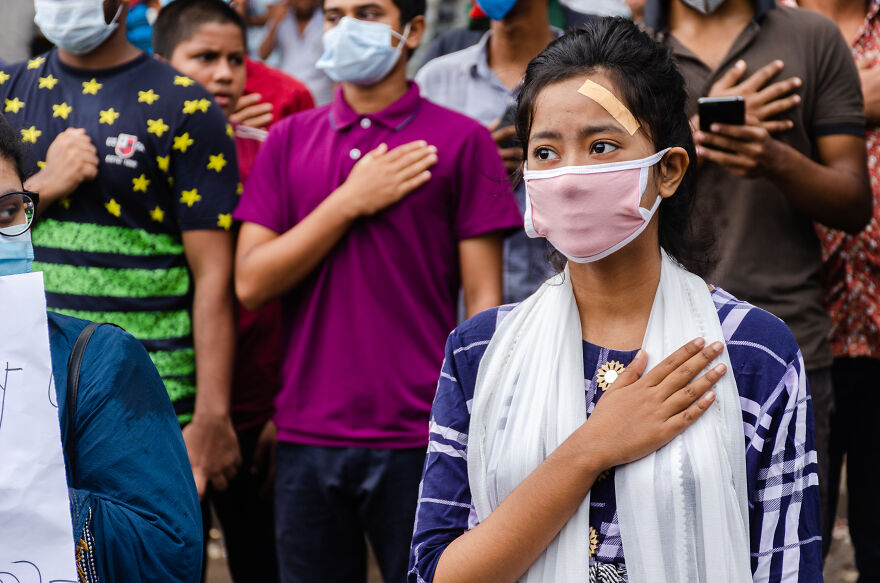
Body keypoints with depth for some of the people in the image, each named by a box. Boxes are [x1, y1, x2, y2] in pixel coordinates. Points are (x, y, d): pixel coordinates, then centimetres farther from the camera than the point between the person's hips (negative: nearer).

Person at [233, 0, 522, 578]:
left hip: (418, 443, -3)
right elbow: (251, 282, 2)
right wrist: (350, 202, -6)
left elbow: (484, 302, -2)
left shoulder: (463, 141, 0)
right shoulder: (289, 139, 10)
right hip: (306, 438, 3)